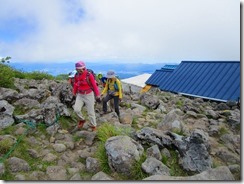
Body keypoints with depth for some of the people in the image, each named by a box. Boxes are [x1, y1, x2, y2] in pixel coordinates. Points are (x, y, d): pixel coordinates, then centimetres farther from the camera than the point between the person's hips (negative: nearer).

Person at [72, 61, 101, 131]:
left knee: (90, 112, 4)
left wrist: (98, 96, -12)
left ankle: (93, 126, 25)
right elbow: (75, 85, 10)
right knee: (76, 109, -12)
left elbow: (94, 85, -14)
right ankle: (82, 120, 18)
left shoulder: (89, 75, -18)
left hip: (89, 95, -4)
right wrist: (74, 94, 17)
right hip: (80, 95, 4)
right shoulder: (76, 76, -2)